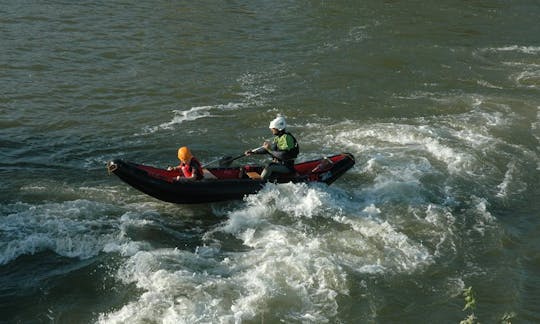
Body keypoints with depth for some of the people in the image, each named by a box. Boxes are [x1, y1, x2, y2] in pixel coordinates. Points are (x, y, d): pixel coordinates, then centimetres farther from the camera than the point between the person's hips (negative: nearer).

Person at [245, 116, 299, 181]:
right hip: (278, 163, 10)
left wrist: (270, 150, -23)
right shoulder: (277, 137, 11)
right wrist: (252, 152, 3)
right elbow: (266, 149, 12)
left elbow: (283, 155, -26)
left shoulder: (286, 138, -19)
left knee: (269, 168, -30)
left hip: (286, 167, -10)